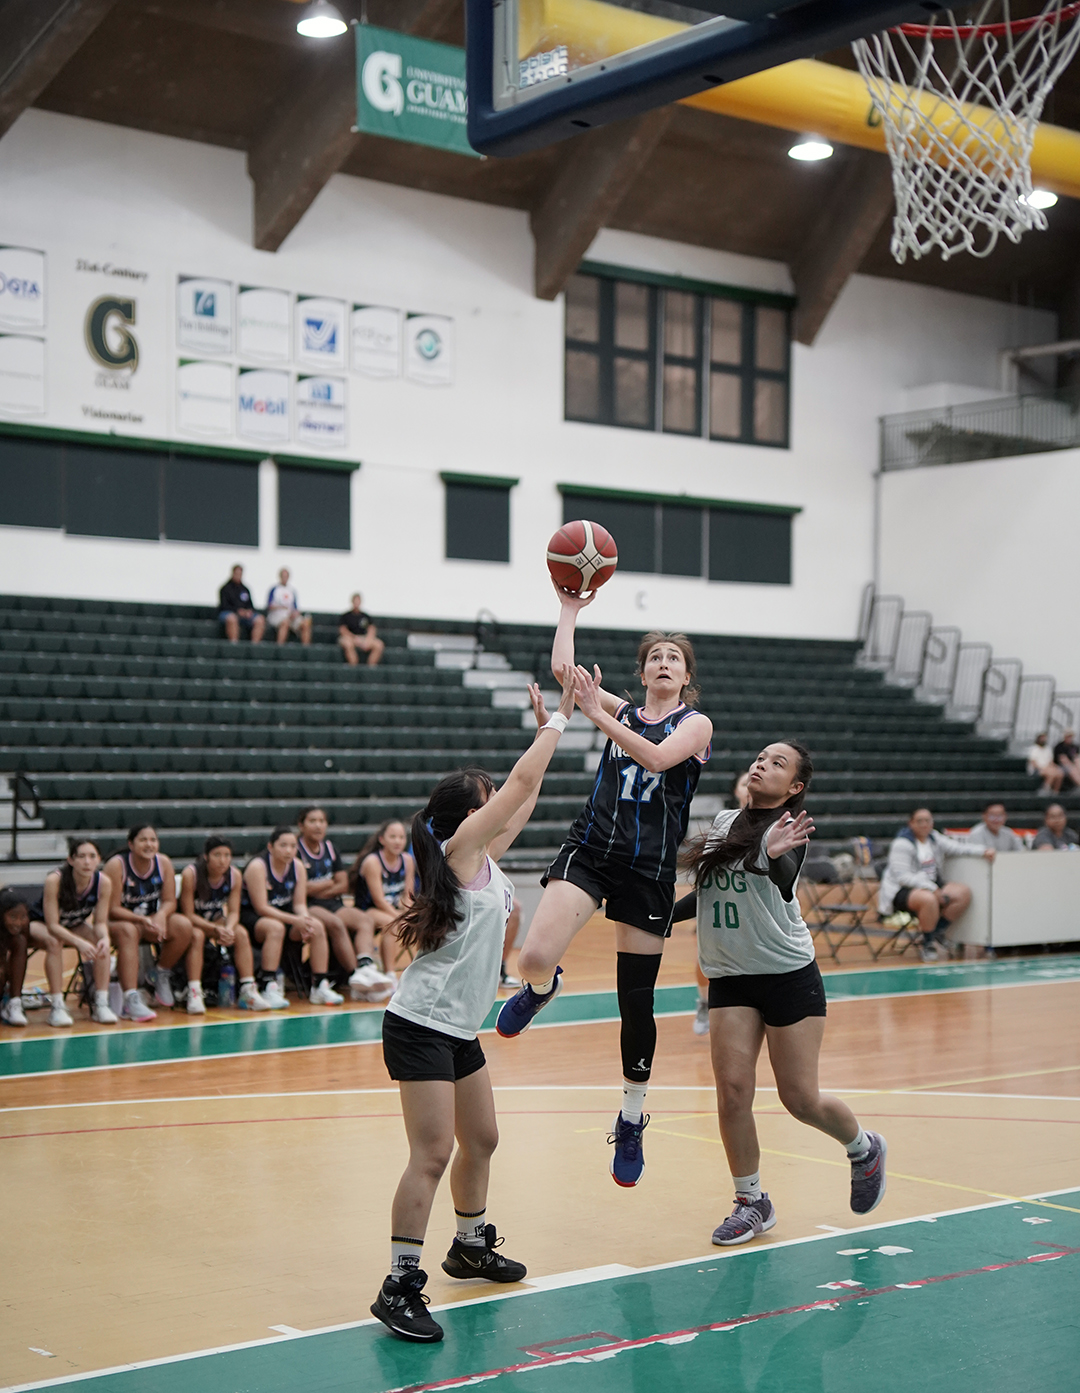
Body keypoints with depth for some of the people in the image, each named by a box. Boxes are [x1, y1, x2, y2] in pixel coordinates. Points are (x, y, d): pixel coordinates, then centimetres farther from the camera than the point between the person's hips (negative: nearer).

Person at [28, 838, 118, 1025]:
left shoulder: (103, 883, -23)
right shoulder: (54, 880, -34)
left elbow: (100, 922, -17)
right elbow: (52, 926, -33)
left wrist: (105, 938, -40)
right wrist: (79, 943, -47)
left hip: (73, 926, 4)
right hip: (39, 924, -4)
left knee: (102, 944, -24)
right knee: (54, 942, -36)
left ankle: (101, 1004, -21)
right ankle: (57, 1006, -32)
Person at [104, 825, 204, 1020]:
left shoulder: (163, 863, -4)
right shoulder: (116, 865, -17)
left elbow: (170, 902, -1)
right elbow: (113, 909, -18)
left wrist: (161, 916, -25)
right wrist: (142, 920, -32)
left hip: (153, 919, 5)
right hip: (119, 921, -4)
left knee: (184, 926, -22)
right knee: (128, 931, -39)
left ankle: (163, 975, 2)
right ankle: (131, 1001, -45)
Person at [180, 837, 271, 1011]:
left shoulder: (234, 875, -11)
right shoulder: (191, 874, -24)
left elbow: (234, 912, -8)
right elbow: (189, 915, -22)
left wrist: (228, 928, -31)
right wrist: (216, 929, -34)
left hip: (217, 921, 4)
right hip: (193, 924, -4)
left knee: (241, 933, -23)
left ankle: (248, 990, -26)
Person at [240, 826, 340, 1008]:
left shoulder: (298, 866, 0)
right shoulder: (257, 867, -19)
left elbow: (299, 903, 1)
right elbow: (261, 908, -23)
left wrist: (305, 920, -24)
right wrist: (295, 920, -30)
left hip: (283, 914, 7)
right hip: (251, 917, -7)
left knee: (318, 926, -16)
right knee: (276, 927, -38)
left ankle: (320, 986, -12)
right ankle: (270, 988, -39)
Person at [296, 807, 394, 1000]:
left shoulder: (329, 847, 18)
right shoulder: (296, 850, -2)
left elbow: (343, 884, 13)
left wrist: (316, 888, -4)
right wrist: (328, 884, 1)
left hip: (333, 904, 6)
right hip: (307, 908, -6)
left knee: (364, 922, -22)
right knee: (335, 924, -35)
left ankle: (365, 967, -47)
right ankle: (356, 975, -38)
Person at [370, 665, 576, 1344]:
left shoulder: (485, 857, 13)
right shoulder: (462, 848, -11)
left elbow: (524, 798, 24)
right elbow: (521, 783, -12)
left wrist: (548, 727, 20)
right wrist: (558, 719, -2)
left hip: (460, 1030, 10)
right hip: (421, 1026, -10)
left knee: (481, 1140, 19)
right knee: (433, 1154, -13)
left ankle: (471, 1245, 38)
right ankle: (400, 1286, -10)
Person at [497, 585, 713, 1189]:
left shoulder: (696, 724, 4)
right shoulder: (623, 711, 13)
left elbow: (657, 757, -17)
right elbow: (564, 669, 2)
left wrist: (597, 716, -23)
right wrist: (570, 608, 3)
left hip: (650, 868, -2)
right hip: (590, 849, 2)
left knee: (636, 1001, 3)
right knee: (534, 957, -20)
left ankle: (632, 1120, 20)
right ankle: (541, 989, 20)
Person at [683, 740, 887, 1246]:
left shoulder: (786, 828, -11)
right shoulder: (722, 822, 7)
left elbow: (785, 878, -34)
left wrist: (777, 854, -54)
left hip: (789, 974, -5)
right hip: (729, 978, 5)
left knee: (800, 1098, 0)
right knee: (732, 1088, -7)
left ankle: (864, 1149, 31)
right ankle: (751, 1202, 10)